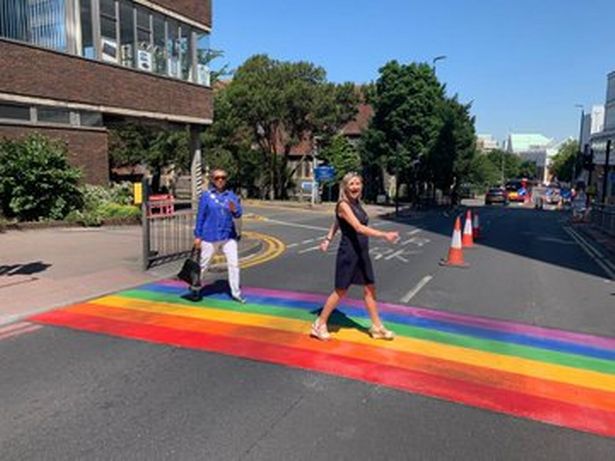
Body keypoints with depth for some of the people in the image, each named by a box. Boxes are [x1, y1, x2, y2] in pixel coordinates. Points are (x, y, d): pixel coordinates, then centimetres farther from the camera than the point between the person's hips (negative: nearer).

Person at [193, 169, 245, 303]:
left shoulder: (231, 195, 4)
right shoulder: (206, 196, -2)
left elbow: (239, 214, -2)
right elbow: (200, 216, -1)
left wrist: (234, 210, -25)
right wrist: (198, 236, -2)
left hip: (229, 237, 2)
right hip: (210, 237, -2)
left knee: (234, 264, -2)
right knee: (203, 264, 11)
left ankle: (236, 293, 7)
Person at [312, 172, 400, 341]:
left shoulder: (357, 203, 9)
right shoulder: (343, 205, -17)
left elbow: (336, 223, 21)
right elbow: (359, 228, -28)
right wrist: (384, 235, -33)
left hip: (362, 252, 8)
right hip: (348, 253, -8)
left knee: (370, 288, 12)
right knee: (340, 291, 2)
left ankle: (377, 327, 25)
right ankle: (320, 325, 18)